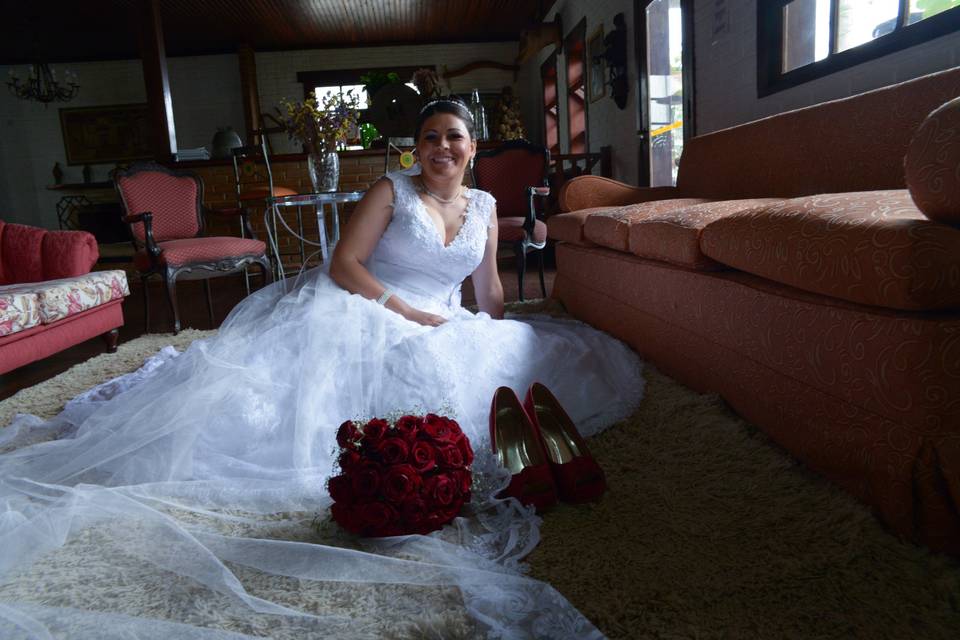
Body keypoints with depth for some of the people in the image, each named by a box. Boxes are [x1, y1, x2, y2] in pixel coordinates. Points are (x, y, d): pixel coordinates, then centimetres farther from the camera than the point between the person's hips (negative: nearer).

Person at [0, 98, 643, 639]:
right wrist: (410, 313, -18)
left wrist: (501, 344, 14)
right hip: (366, 317, -6)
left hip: (444, 332, 6)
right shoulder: (392, 190, -2)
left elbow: (489, 285, 20)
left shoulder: (484, 206, 13)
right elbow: (343, 264, -11)